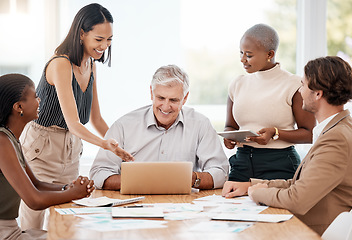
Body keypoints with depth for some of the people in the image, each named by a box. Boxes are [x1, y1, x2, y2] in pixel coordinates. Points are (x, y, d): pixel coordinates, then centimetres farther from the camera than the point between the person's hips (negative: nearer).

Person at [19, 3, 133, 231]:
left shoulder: (91, 65, 6)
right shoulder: (60, 64, -20)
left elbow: (96, 119, 12)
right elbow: (73, 123, -28)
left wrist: (120, 147, 0)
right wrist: (105, 144, -43)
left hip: (71, 152, 8)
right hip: (40, 151, -8)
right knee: (32, 230, -4)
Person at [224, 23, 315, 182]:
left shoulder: (293, 86, -5)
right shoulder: (237, 85, 11)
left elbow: (309, 134, -3)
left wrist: (275, 133, -17)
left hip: (279, 165, -4)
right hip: (241, 162, 4)